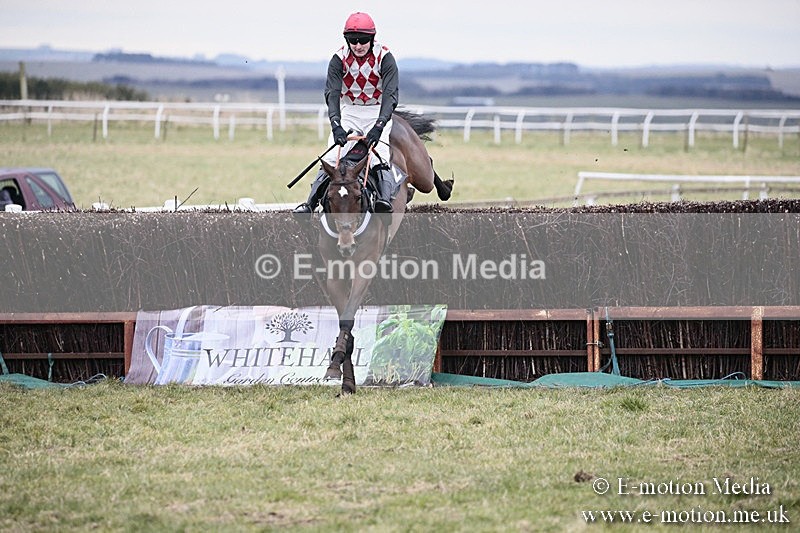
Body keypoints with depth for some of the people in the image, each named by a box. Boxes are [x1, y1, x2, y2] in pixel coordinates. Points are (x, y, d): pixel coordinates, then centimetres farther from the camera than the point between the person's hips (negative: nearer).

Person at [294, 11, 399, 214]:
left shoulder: (384, 57, -17)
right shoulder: (340, 59, -12)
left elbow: (391, 94, -25)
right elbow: (332, 93, -20)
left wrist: (378, 126, -39)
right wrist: (336, 126, -37)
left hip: (378, 113, -2)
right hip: (348, 112, 2)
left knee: (379, 157, -22)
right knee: (332, 157, -10)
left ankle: (386, 199, -36)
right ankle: (311, 202, -12)